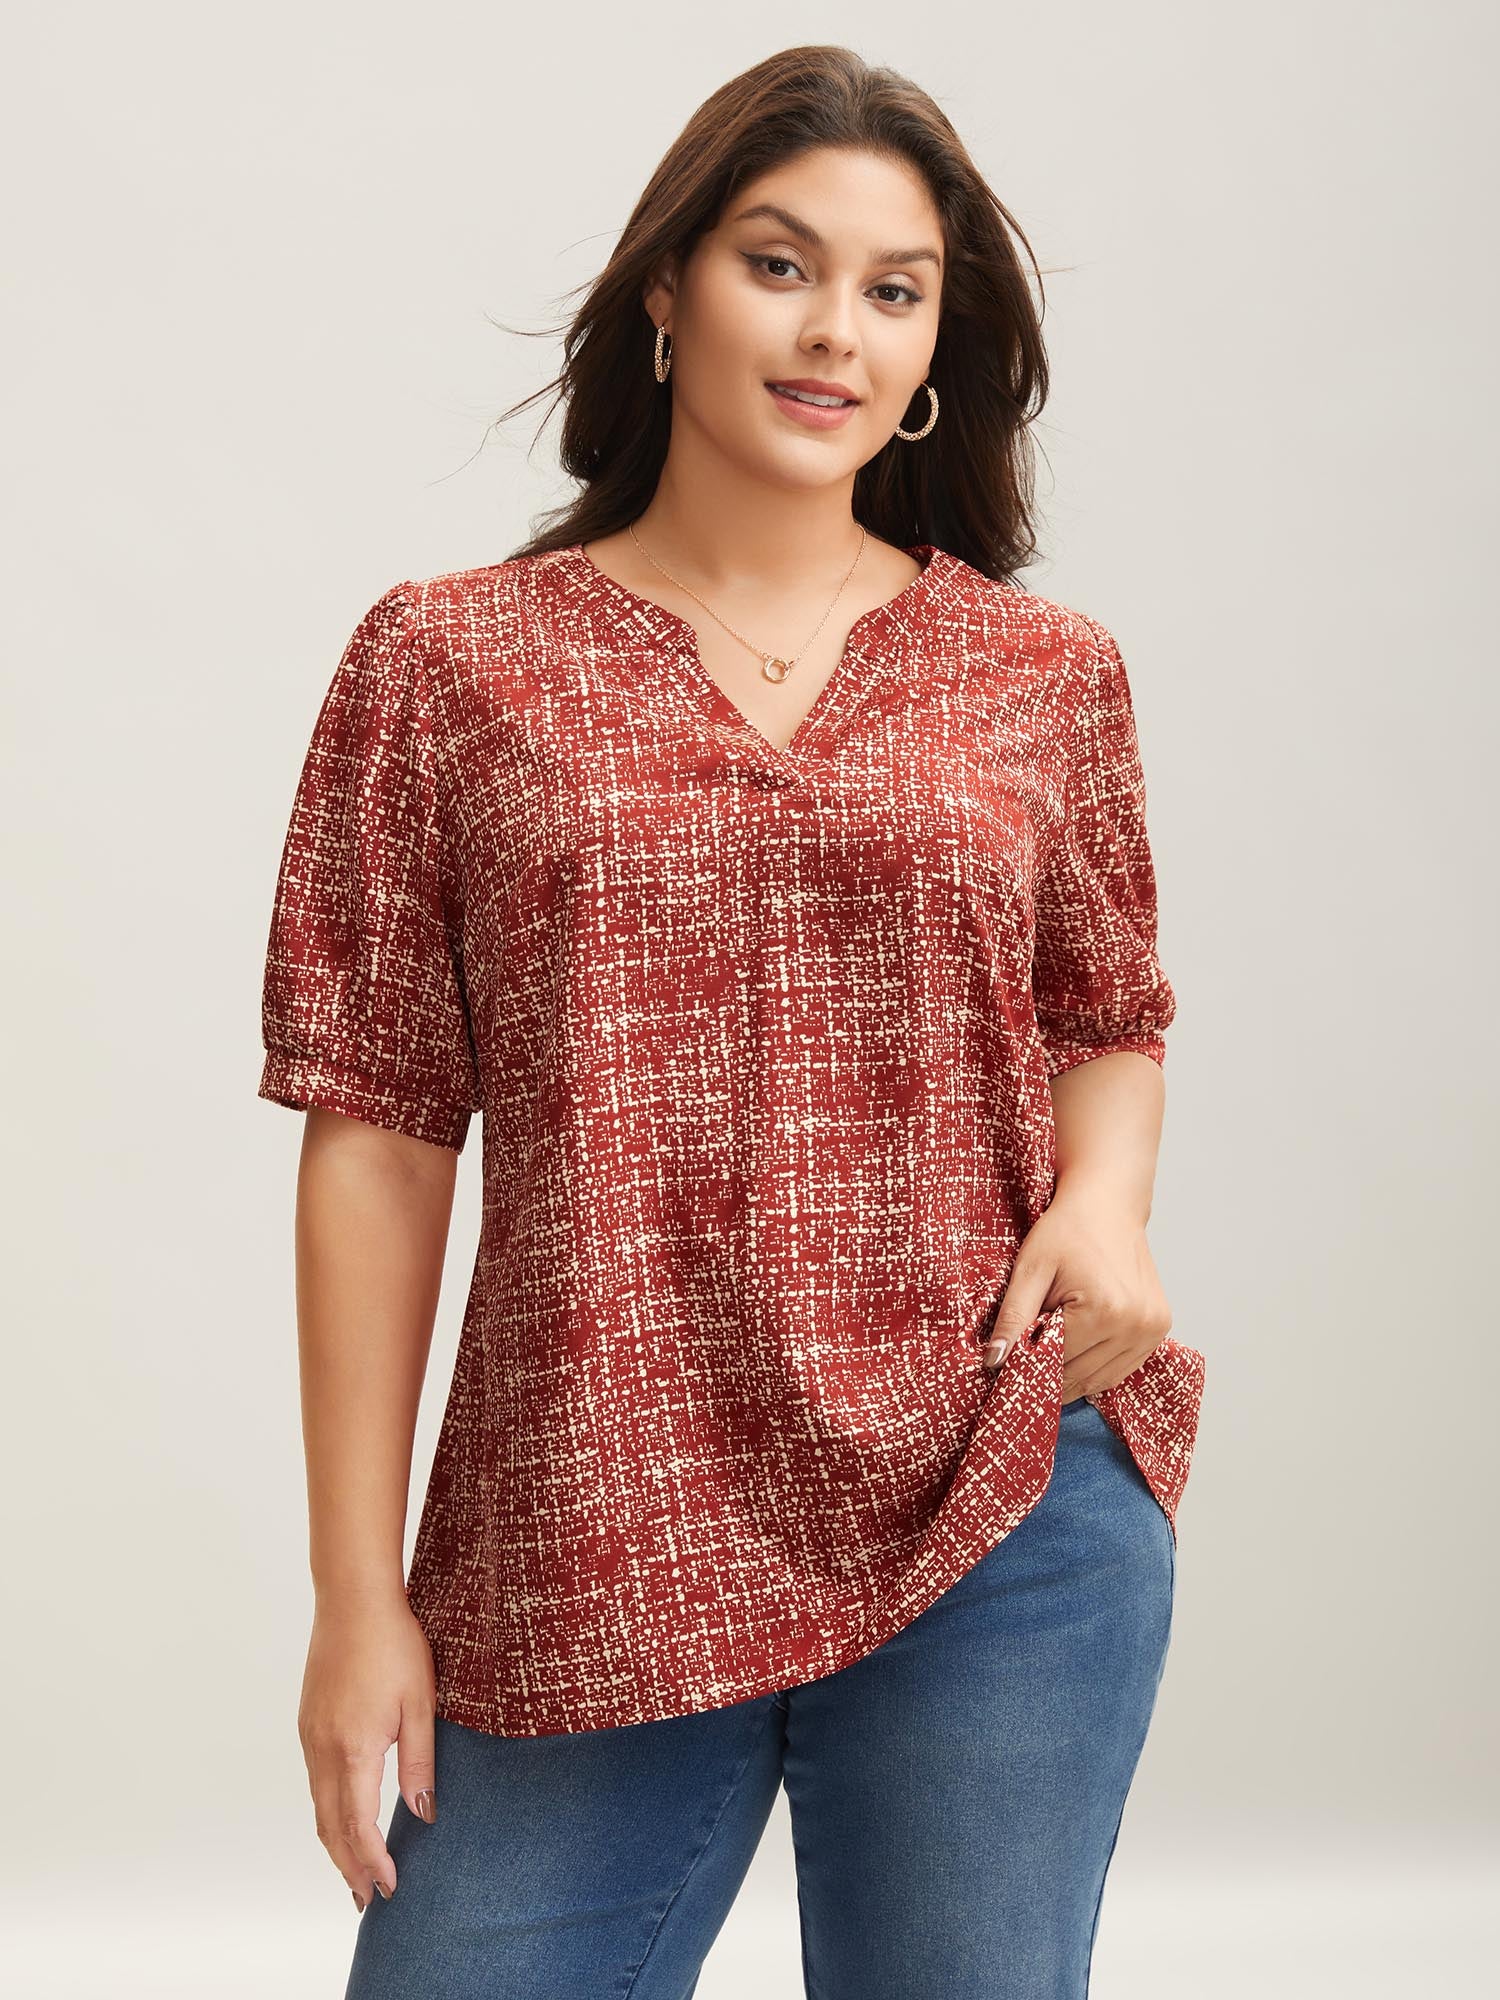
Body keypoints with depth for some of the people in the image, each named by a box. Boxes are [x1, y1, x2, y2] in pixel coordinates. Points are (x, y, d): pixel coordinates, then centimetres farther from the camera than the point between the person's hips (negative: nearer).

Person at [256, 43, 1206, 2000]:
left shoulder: (1045, 671, 7)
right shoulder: (446, 663, 3)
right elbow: (379, 1135, 1)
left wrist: (1103, 1203, -5)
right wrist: (358, 1589, -1)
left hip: (1002, 1529, 1)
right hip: (585, 1569, 0)